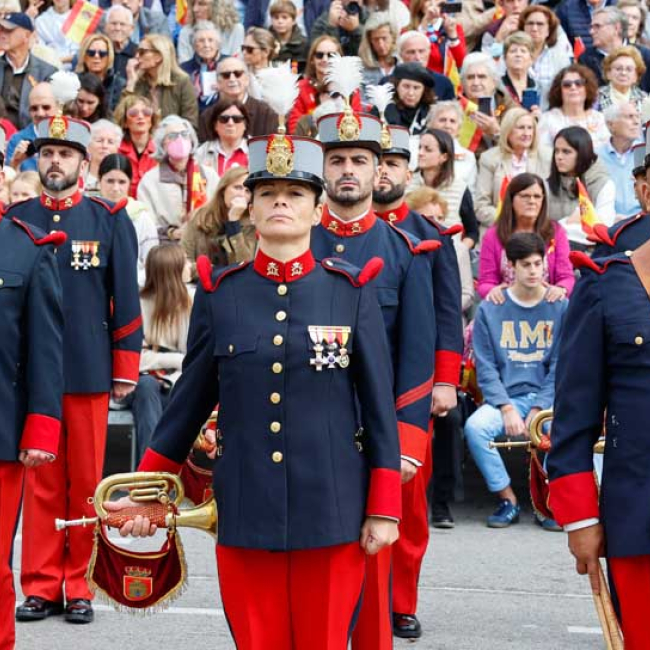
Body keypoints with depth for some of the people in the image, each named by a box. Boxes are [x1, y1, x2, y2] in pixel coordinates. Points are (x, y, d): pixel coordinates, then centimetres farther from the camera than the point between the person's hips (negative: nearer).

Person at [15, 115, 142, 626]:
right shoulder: (16, 219, 7)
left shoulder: (110, 220, 3)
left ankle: (78, 587, 12)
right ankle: (40, 586, 12)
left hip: (88, 372, -1)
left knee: (85, 484, 4)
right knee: (40, 484, 5)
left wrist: (125, 370, 1)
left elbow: (125, 300, 4)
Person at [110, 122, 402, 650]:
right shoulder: (218, 292, 5)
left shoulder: (353, 290, 1)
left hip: (331, 511, -1)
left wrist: (384, 509, -4)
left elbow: (379, 405, 1)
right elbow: (190, 400, 12)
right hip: (245, 510, 1)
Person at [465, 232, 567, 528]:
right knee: (475, 426, -30)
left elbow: (560, 367, 2)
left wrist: (538, 410, -11)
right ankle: (507, 500, -13)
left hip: (547, 397, -1)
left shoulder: (560, 307, 4)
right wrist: (507, 409, -12)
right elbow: (486, 368, 2)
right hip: (504, 397, 1)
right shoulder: (490, 309, 4)